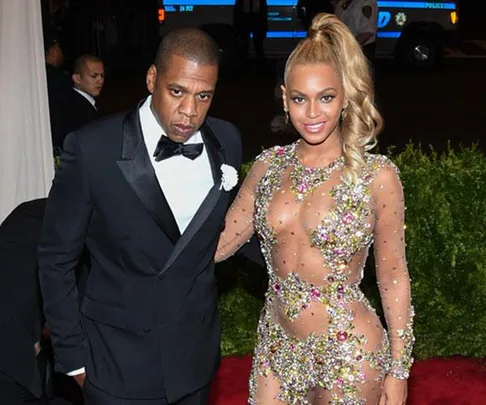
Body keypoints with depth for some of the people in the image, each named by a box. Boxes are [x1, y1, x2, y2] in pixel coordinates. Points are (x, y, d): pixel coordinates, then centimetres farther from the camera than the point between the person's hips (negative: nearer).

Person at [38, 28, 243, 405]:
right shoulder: (91, 148, -18)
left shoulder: (227, 141, -6)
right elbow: (57, 258, -8)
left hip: (197, 355, 4)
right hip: (119, 364, -3)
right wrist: (73, 355, -5)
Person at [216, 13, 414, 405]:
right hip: (276, 345, 4)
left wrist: (399, 370, -4)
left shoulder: (377, 175, -12)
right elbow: (217, 245, 5)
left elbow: (393, 275, -5)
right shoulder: (268, 166, -2)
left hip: (348, 354, -3)